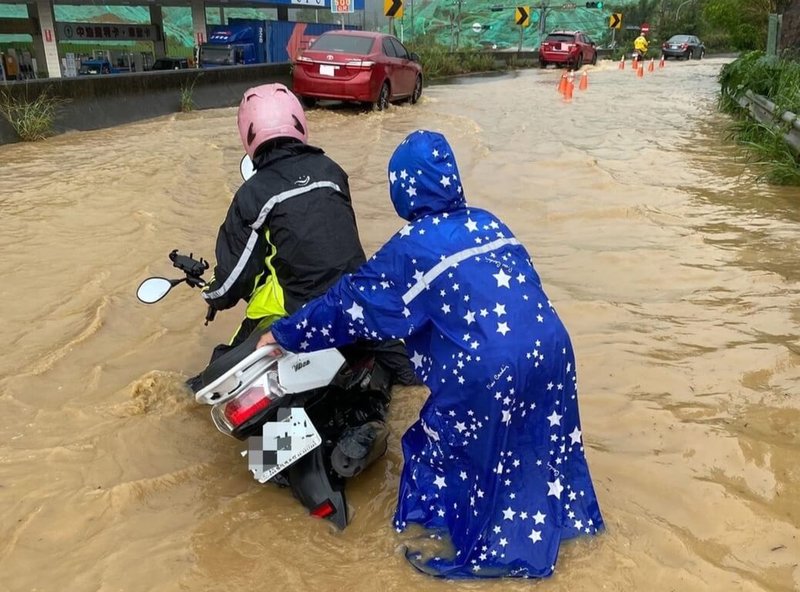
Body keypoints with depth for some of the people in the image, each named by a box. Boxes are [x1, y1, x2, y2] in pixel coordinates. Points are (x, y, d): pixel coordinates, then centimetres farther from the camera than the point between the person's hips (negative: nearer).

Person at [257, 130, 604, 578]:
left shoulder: (411, 248, -3)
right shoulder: (489, 223, 14)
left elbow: (351, 303, 3)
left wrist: (284, 333, 15)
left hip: (488, 370, -6)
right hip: (551, 348, 7)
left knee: (462, 449, 17)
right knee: (537, 445, 25)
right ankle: (539, 530, 48)